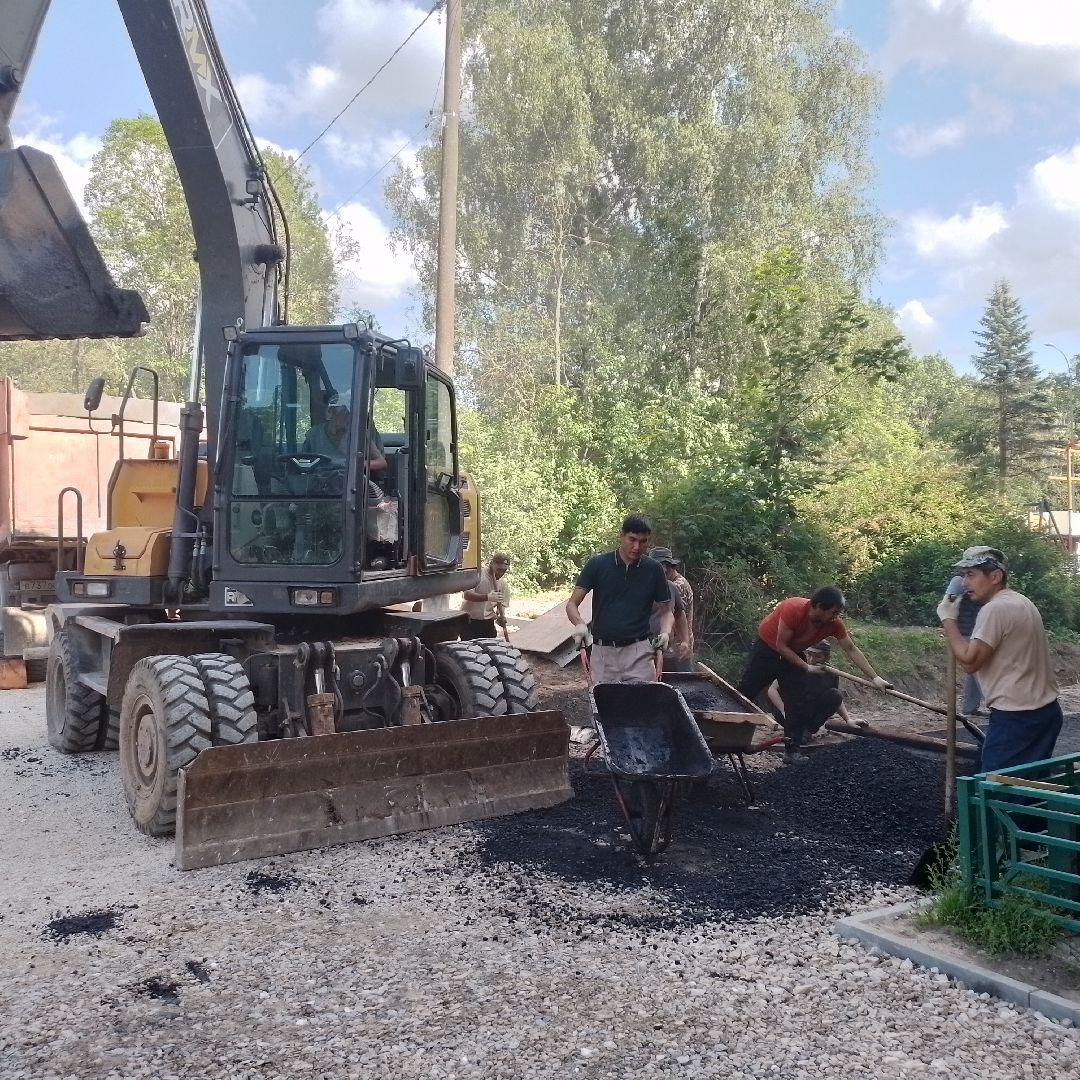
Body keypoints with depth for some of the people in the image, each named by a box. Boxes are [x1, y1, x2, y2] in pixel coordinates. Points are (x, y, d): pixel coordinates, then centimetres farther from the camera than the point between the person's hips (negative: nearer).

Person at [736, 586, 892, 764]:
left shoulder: (834, 623, -22)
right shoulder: (794, 609, -37)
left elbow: (852, 650, -13)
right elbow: (781, 645, -28)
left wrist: (875, 678, -15)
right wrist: (807, 667, -23)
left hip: (793, 654, 5)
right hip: (767, 648, -4)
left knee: (797, 701, -5)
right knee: (744, 693, 2)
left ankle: (792, 750, 2)